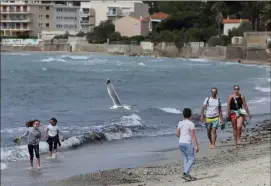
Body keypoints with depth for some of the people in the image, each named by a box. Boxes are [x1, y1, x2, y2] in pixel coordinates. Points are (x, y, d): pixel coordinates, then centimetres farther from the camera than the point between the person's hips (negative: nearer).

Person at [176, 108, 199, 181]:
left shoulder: (180, 123, 7)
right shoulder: (191, 124, -10)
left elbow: (177, 134, 11)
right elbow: (193, 135, -14)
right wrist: (196, 146, -13)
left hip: (181, 142, 6)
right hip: (188, 143, -6)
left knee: (186, 159, 13)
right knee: (191, 159, -3)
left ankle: (188, 175, 11)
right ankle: (185, 173, -19)